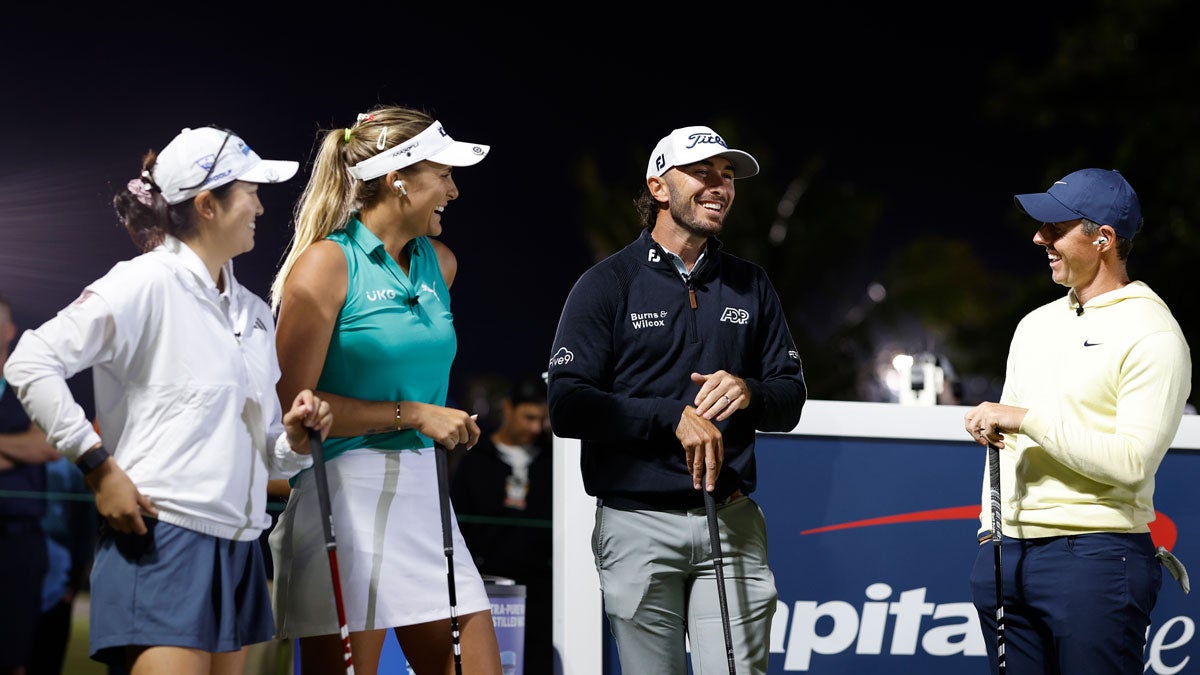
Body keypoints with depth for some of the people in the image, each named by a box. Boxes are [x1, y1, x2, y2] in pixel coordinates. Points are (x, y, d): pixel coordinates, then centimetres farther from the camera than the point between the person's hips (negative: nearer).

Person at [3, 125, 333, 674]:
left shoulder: (255, 313, 18)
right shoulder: (146, 283, -6)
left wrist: (295, 437, 0)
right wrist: (97, 464, -15)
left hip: (237, 550, 8)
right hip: (159, 543, -8)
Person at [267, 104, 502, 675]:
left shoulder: (440, 264, 14)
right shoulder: (326, 264, -7)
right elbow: (293, 403, -11)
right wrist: (414, 415, -12)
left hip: (422, 493, 7)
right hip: (344, 493, -6)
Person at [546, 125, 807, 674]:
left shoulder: (751, 286, 14)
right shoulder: (607, 284, 1)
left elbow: (791, 401, 14)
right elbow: (567, 407, -9)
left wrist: (749, 393, -9)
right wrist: (674, 417, -17)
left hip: (734, 522, 3)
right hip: (638, 522, -3)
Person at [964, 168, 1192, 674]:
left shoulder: (1152, 334, -7)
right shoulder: (1036, 324, 17)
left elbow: (1132, 462, -17)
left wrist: (1028, 419, -15)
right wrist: (989, 529, 13)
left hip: (1095, 557, -7)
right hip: (1005, 554, 7)